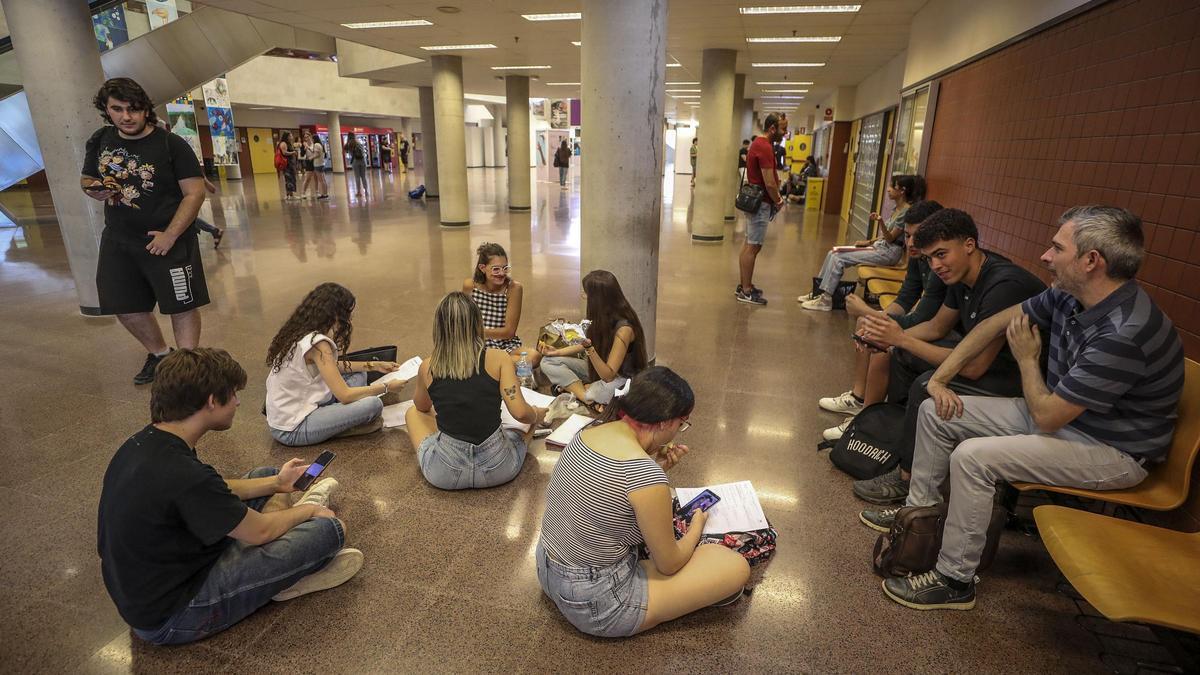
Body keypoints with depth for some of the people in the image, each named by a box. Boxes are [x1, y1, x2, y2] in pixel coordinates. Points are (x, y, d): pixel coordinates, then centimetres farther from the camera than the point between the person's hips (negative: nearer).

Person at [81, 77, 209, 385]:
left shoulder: (171, 144, -12)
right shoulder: (100, 140, 5)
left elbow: (194, 192, -15)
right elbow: (86, 179, 19)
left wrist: (170, 235, -20)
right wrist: (93, 189, -7)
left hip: (167, 240, -6)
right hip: (118, 241, 6)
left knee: (182, 308, -1)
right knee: (126, 308, 15)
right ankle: (159, 354, 38)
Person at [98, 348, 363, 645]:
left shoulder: (143, 443, -6)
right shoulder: (183, 475, -33)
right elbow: (259, 531, -18)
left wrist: (277, 482, 17)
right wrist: (309, 511, 1)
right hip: (168, 619, -9)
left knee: (266, 475, 16)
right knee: (331, 529, -13)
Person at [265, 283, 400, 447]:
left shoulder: (299, 332, 4)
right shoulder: (317, 343, -23)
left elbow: (332, 367, 15)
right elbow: (344, 395, -22)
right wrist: (386, 387, -10)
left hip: (283, 417, 10)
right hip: (292, 430, -10)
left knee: (358, 375, 11)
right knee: (373, 404, -22)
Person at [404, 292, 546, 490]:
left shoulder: (427, 367, -3)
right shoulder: (498, 359, -10)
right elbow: (520, 413, -16)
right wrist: (537, 415, 4)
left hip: (445, 473, 1)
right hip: (498, 469, -1)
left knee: (412, 413, 28)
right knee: (532, 416, 28)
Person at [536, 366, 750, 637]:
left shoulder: (587, 433, -5)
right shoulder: (645, 474, -28)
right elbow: (669, 564, -12)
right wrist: (696, 526, 7)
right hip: (594, 604, -8)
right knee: (736, 566, -7)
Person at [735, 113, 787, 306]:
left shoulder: (759, 144, 14)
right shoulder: (764, 148, -18)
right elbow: (769, 183, -21)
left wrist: (776, 197, 12)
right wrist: (778, 201, -5)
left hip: (755, 200, 10)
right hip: (761, 203, -10)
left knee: (748, 245, 13)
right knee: (753, 247, -6)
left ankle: (744, 286, 21)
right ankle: (746, 292, 0)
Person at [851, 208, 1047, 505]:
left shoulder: (1004, 286, -30)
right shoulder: (963, 273, -3)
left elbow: (974, 367, -30)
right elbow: (937, 327, 11)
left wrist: (902, 339, -27)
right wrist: (890, 338, -7)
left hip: (1021, 378, -10)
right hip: (987, 357, 10)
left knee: (928, 386, -26)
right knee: (903, 355, 9)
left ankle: (906, 478, -8)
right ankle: (895, 433, 16)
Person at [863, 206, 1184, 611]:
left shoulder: (1125, 333, -32)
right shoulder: (1069, 296, -7)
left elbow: (1047, 415, -28)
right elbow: (998, 323, 6)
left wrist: (1027, 359, -11)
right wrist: (942, 375, -1)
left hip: (1110, 450, -9)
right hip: (1059, 413, 9)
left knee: (972, 456, -28)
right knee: (935, 411, 3)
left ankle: (955, 580, -11)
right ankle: (921, 506, 21)